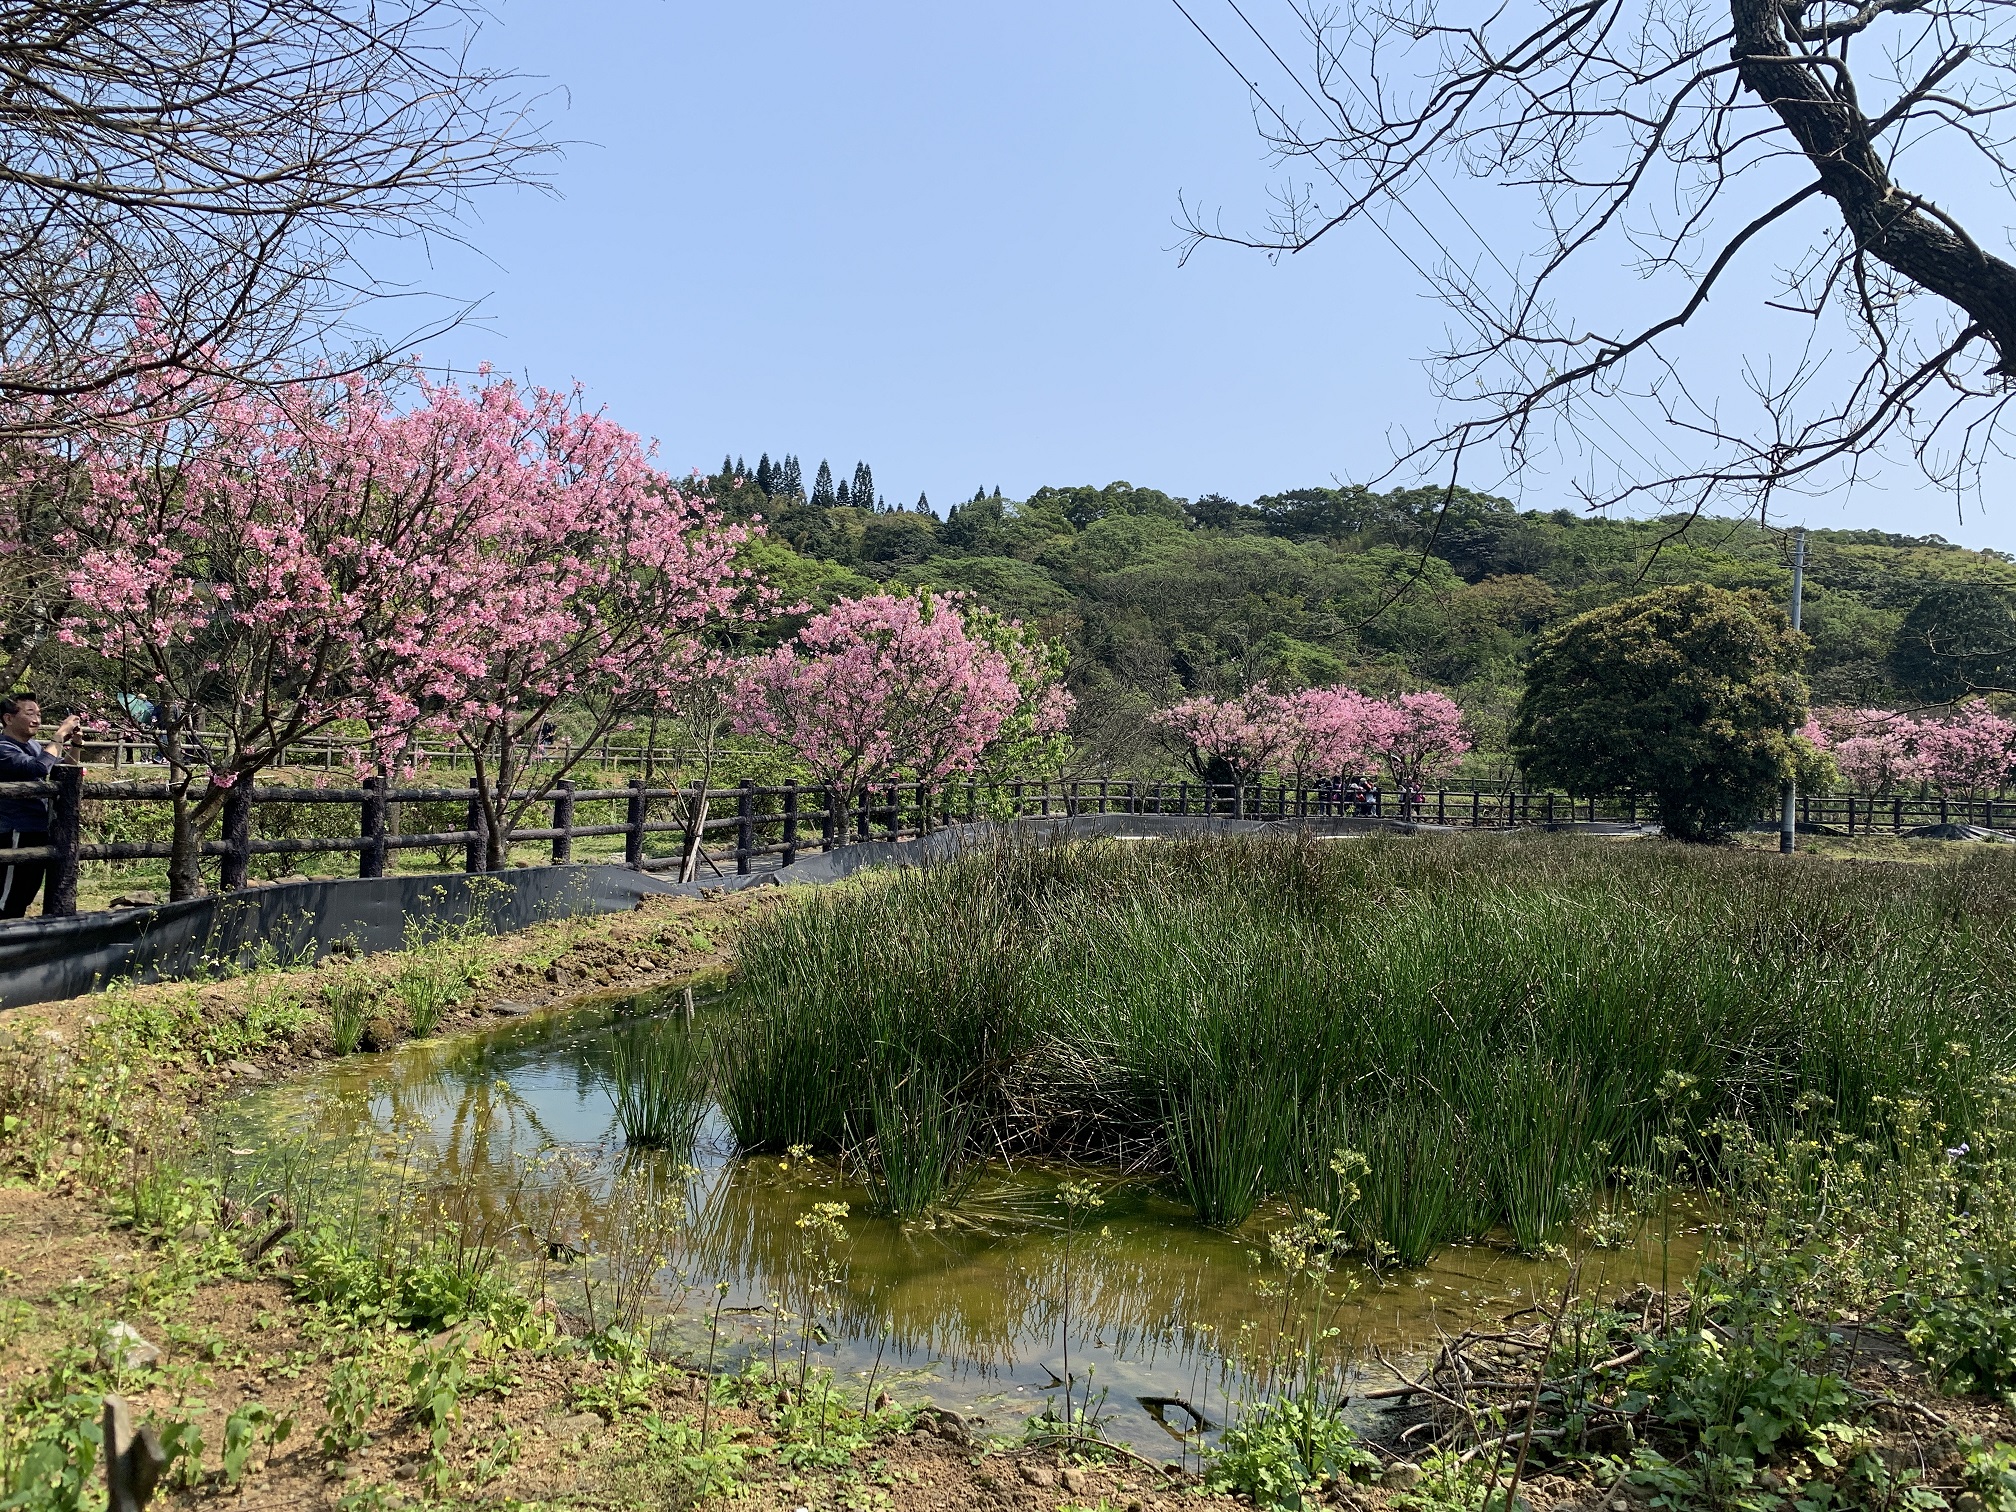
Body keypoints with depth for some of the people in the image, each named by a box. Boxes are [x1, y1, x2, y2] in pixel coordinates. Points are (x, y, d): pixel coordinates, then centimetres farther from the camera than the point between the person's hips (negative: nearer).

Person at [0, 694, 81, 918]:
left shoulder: (33, 745, 12)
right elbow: (39, 768, -32)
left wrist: (73, 742, 2)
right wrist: (60, 735, -25)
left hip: (38, 833, 9)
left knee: (23, 899, 17)